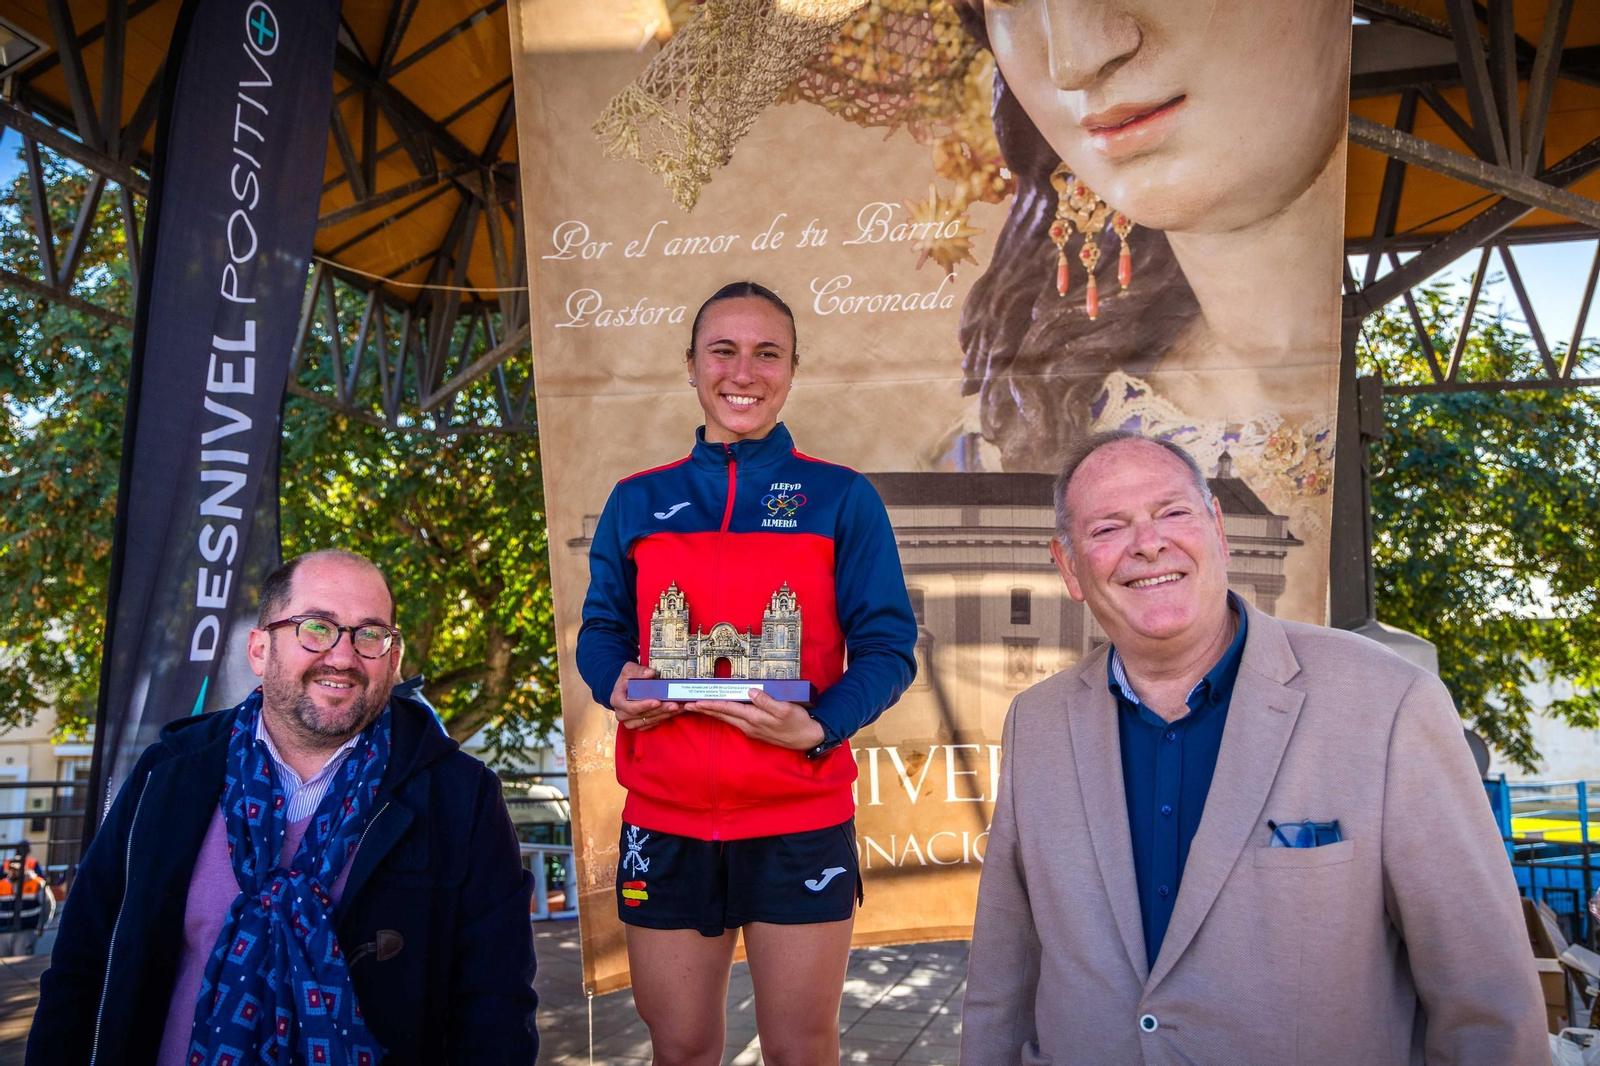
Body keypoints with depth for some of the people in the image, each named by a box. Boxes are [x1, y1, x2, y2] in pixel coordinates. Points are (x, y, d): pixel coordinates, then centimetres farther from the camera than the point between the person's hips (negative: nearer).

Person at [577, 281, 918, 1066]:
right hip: (663, 822, 2)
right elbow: (600, 629, 14)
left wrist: (820, 726, -20)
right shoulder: (637, 502, 7)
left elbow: (887, 646, -2)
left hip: (800, 823, -2)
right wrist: (617, 685, -9)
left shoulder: (841, 499, -1)